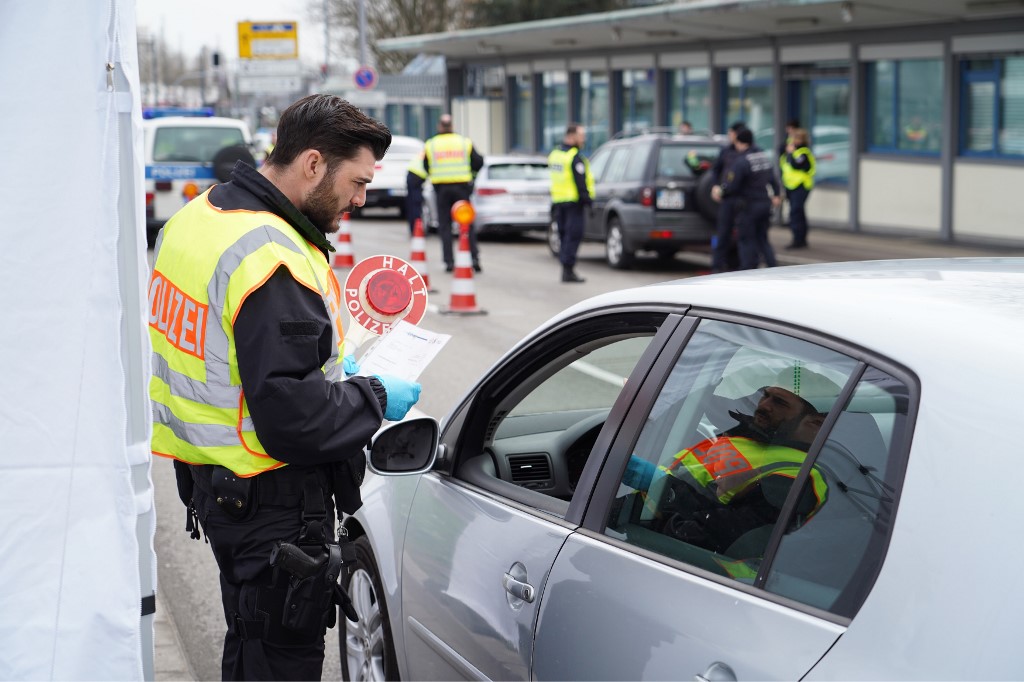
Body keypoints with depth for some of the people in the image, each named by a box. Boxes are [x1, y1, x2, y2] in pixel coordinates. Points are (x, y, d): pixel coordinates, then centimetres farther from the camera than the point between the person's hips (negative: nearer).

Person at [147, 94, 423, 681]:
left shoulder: (197, 216, 6)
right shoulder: (274, 261, -25)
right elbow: (293, 421, -28)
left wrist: (327, 360, 12)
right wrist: (376, 398, -12)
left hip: (209, 476, 10)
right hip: (274, 501, -10)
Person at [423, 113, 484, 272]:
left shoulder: (431, 144, 4)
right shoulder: (465, 142, 3)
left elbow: (426, 167, 9)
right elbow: (478, 163, 1)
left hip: (441, 188, 0)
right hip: (461, 187, 0)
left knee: (444, 225, 6)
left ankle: (449, 261, -1)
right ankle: (474, 257, -4)